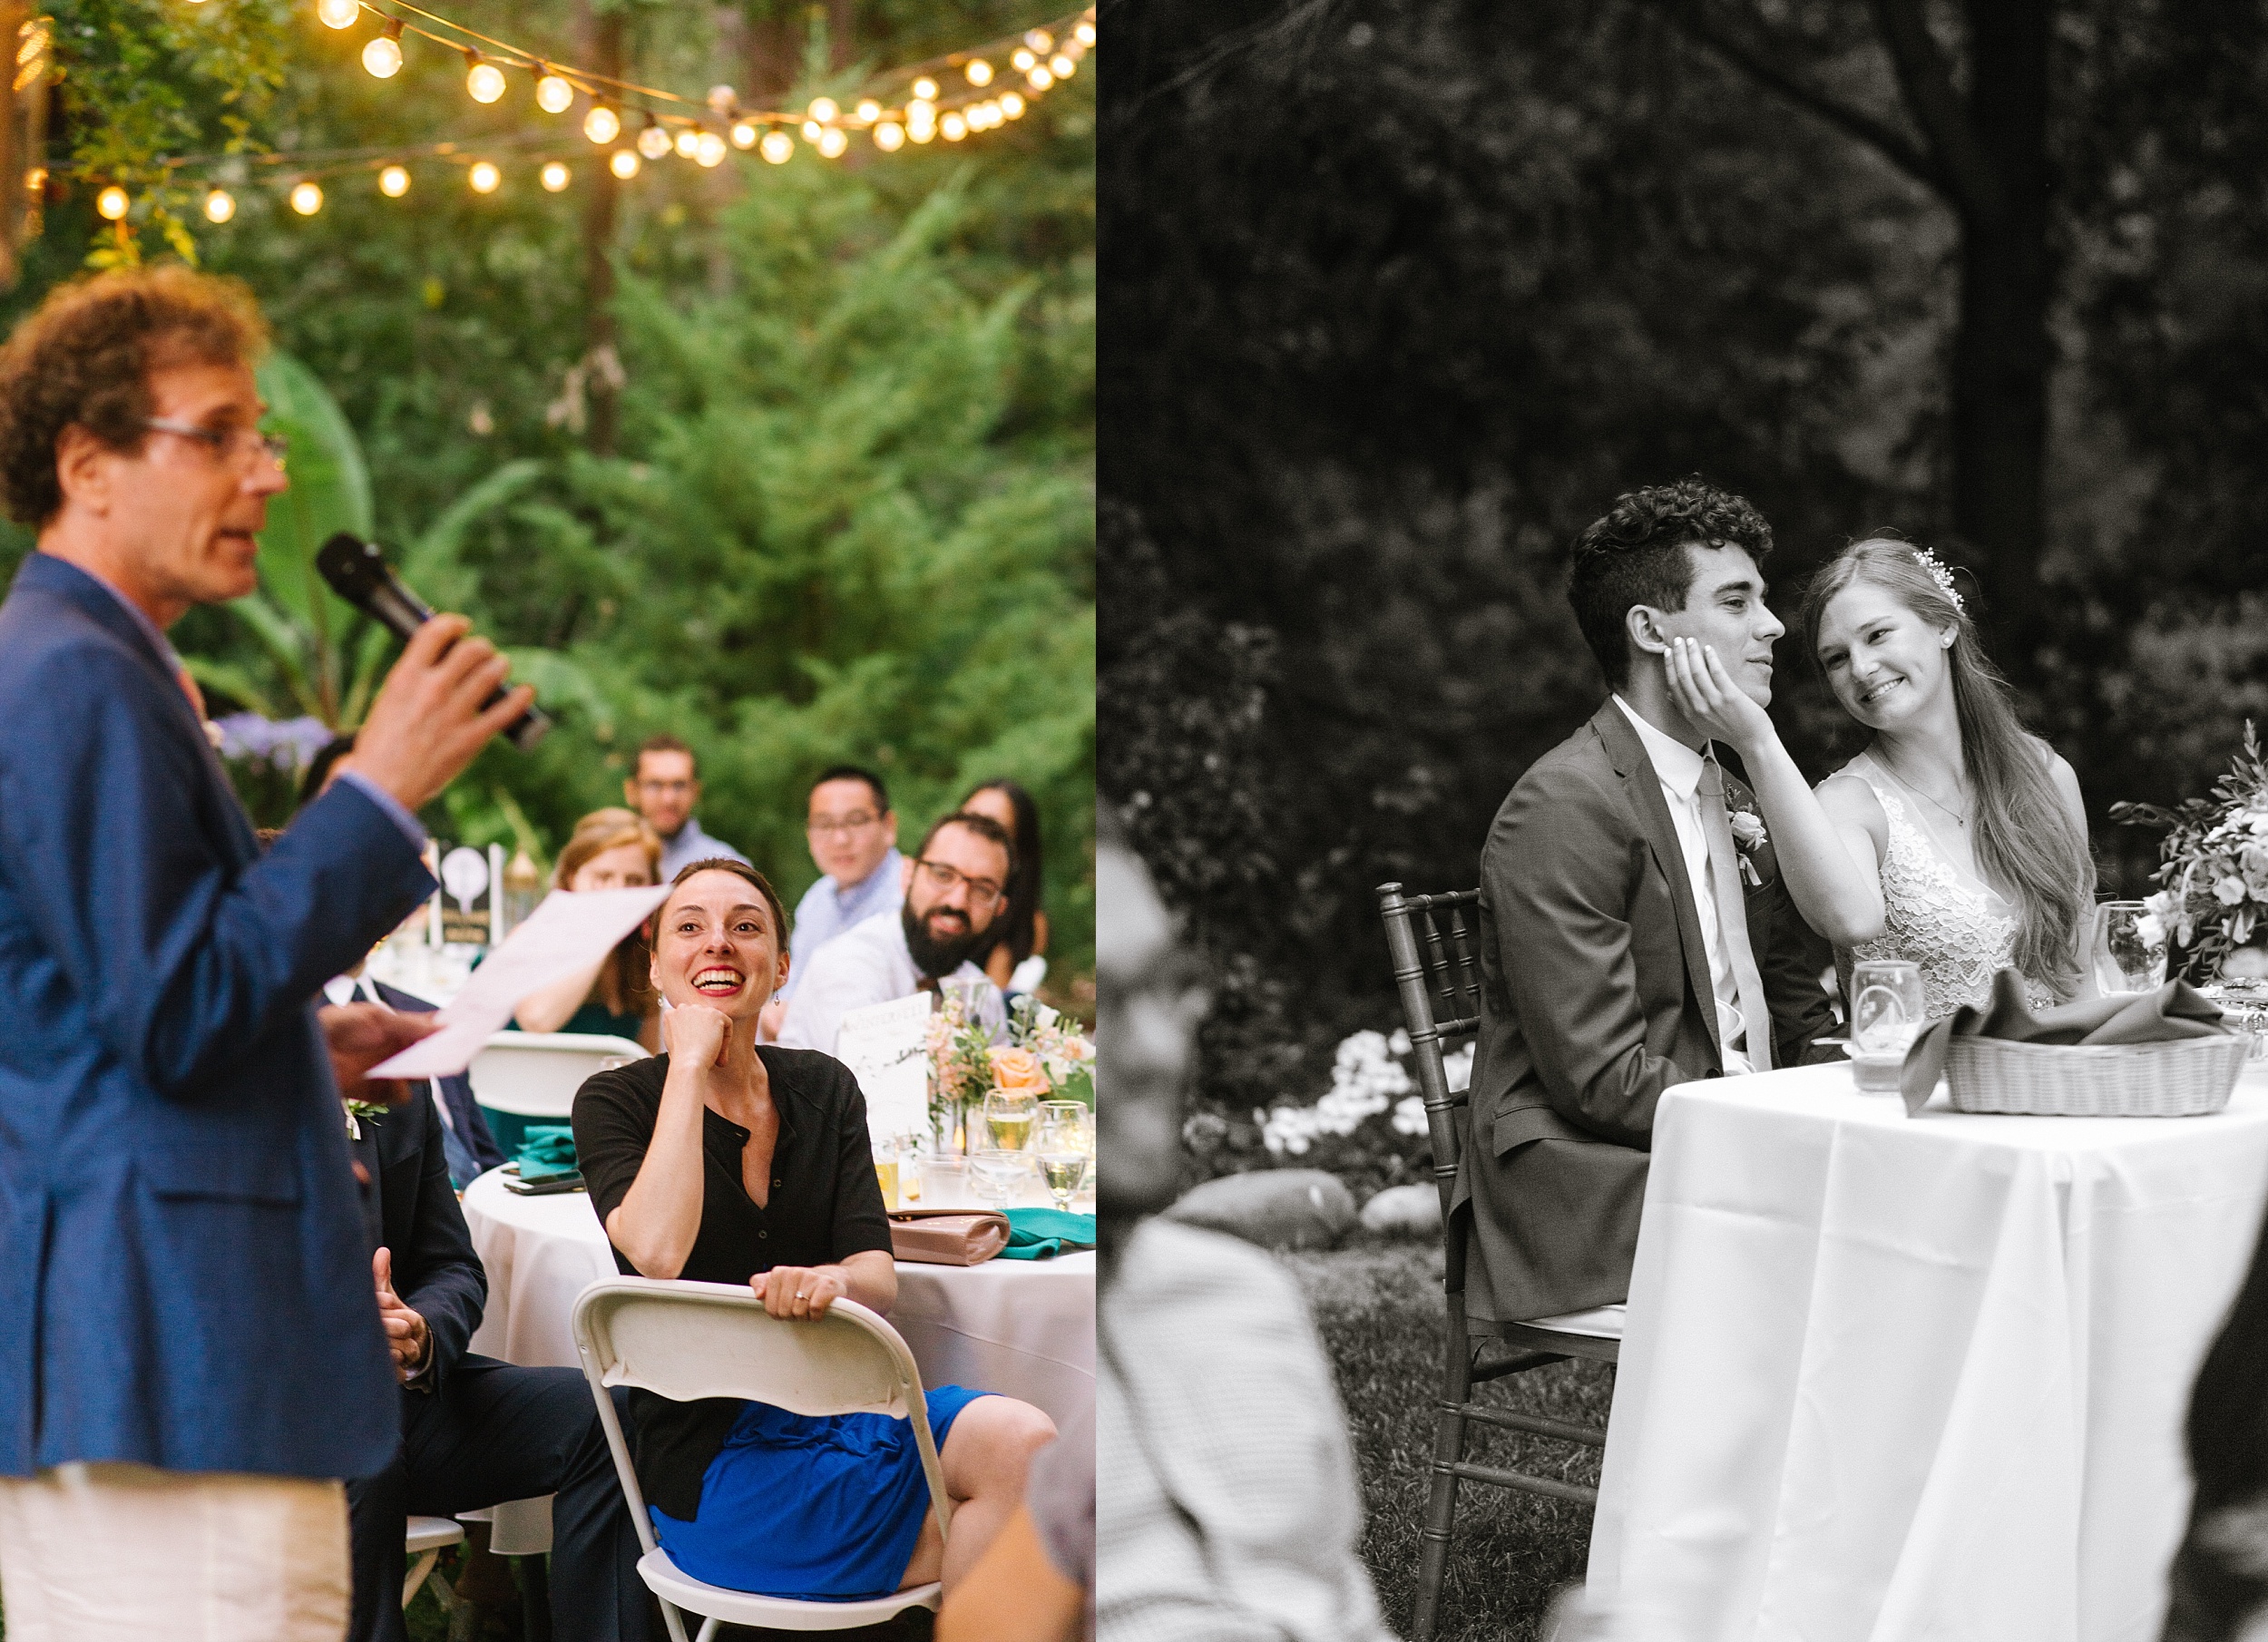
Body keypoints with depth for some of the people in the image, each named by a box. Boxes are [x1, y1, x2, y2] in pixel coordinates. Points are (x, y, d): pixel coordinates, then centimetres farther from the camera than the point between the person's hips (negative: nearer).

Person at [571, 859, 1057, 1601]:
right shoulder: (615, 1101, -3)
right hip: (712, 1462, -5)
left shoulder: (824, 1089, 9)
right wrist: (689, 1065, -16)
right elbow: (659, 1252, -23)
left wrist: (831, 1281, -27)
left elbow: (878, 1273, -1)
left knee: (1021, 1437, -24)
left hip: (832, 1413, 5)